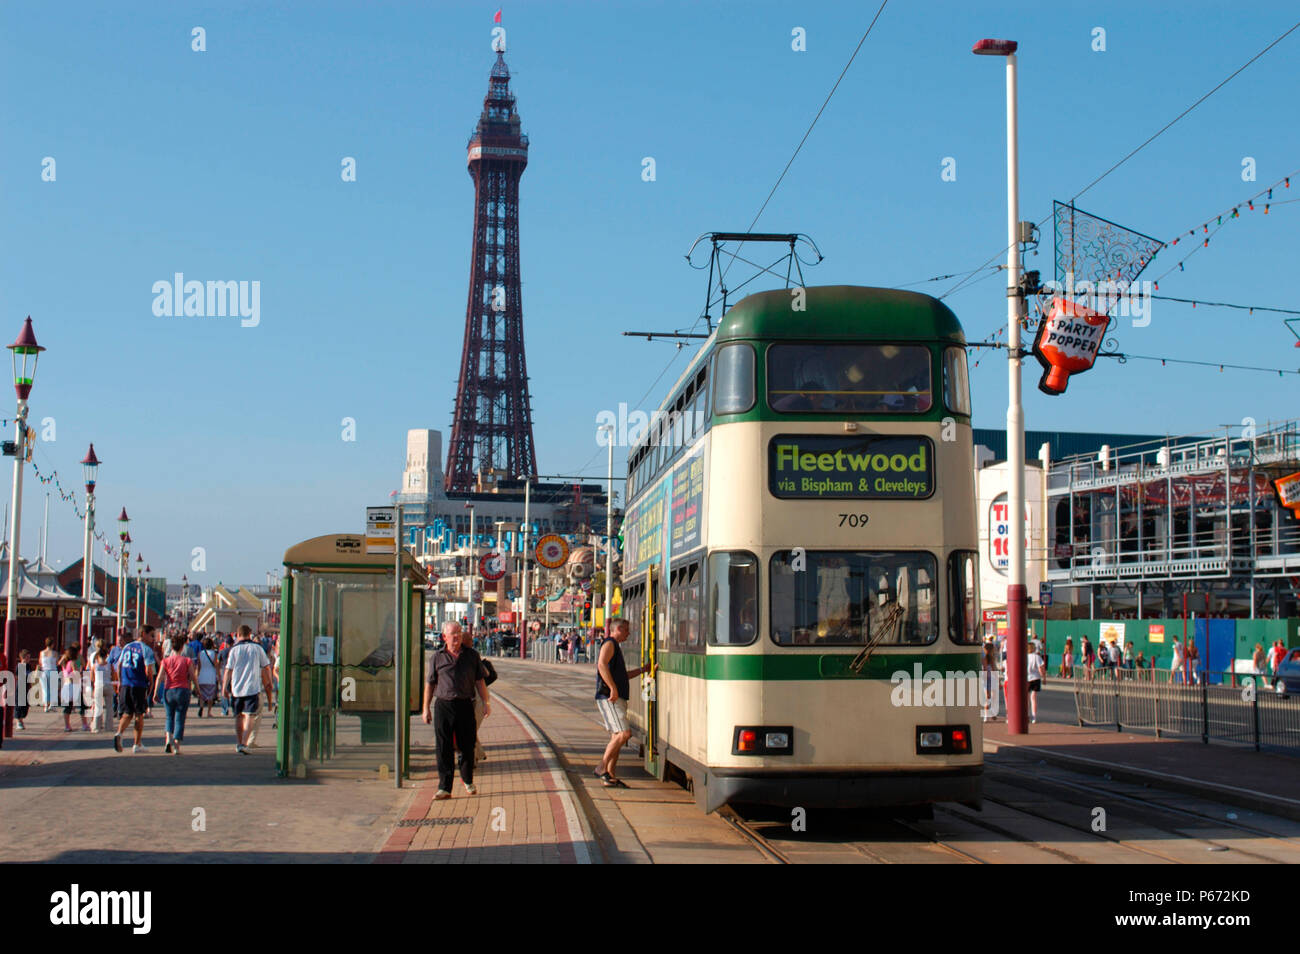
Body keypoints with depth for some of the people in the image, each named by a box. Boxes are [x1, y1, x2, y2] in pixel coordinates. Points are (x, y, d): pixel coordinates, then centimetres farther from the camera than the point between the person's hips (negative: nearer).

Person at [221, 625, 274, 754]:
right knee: (249, 715, -4)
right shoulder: (257, 648, 3)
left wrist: (224, 686, 5)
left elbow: (228, 669, -2)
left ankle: (238, 743, 20)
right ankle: (244, 744, -17)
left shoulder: (234, 649, 0)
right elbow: (266, 667, 8)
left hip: (236, 688, 1)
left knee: (238, 716, 15)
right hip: (253, 688, -1)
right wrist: (269, 684, 20)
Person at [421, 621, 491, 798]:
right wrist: (426, 708, 5)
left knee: (467, 745, 7)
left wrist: (486, 702, 3)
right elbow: (430, 684, 8)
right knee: (444, 748, -1)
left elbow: (480, 681, 10)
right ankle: (444, 787, 3)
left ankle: (468, 781, 28)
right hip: (443, 705, -1)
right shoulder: (437, 658, 5)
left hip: (465, 705, 1)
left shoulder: (472, 655, 6)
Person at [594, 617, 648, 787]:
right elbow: (602, 665, -22)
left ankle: (609, 777, 8)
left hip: (617, 699, 10)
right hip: (609, 698, -10)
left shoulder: (615, 646, 27)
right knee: (623, 733, -18)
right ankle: (602, 768, -15)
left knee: (617, 737, 8)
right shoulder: (609, 644, -5)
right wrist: (613, 689, -27)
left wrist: (642, 669, 35)